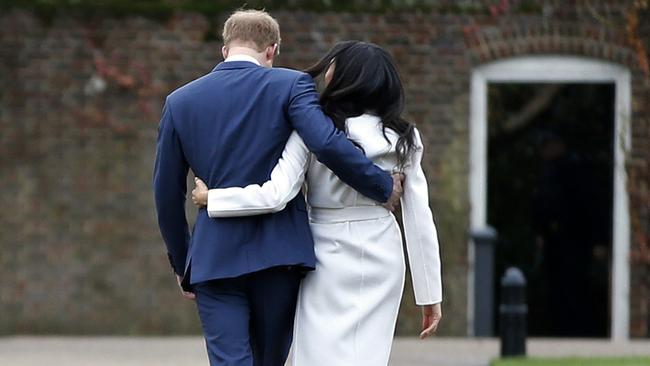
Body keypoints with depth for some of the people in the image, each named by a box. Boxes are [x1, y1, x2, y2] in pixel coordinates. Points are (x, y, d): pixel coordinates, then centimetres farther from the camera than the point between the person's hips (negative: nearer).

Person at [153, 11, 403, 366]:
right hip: (278, 253, -1)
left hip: (215, 256, 1)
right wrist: (385, 188, -5)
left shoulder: (180, 101, 7)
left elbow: (167, 194, 10)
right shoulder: (290, 85, -2)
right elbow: (327, 144, -19)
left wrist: (182, 266, 20)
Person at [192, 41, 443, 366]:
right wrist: (430, 294, 5)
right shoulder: (404, 139, 0)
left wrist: (211, 198, -4)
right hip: (384, 261, 3)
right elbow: (419, 219, 0)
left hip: (330, 260, -3)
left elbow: (275, 196, -19)